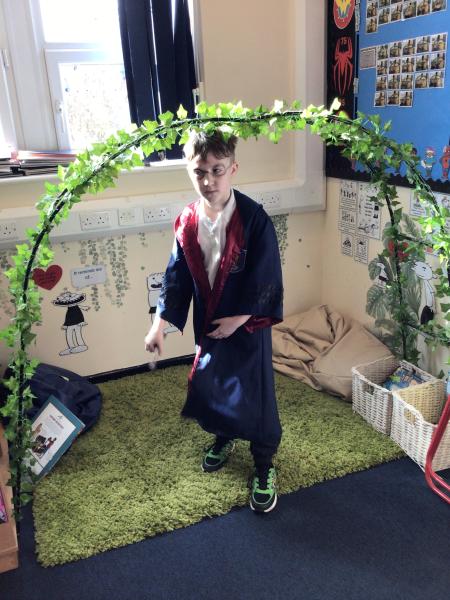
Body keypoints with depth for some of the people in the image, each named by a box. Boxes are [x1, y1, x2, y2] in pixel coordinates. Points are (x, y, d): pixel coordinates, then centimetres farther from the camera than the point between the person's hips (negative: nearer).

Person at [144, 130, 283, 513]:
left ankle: (264, 466, 25)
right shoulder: (187, 222, -5)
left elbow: (265, 278, -16)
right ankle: (223, 438, 47)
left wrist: (238, 318, -15)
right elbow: (177, 275, 1)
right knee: (209, 385, 18)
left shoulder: (254, 218, -19)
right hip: (208, 323, 5)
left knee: (255, 394, 4)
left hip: (248, 324, -4)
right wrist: (161, 323, -1)